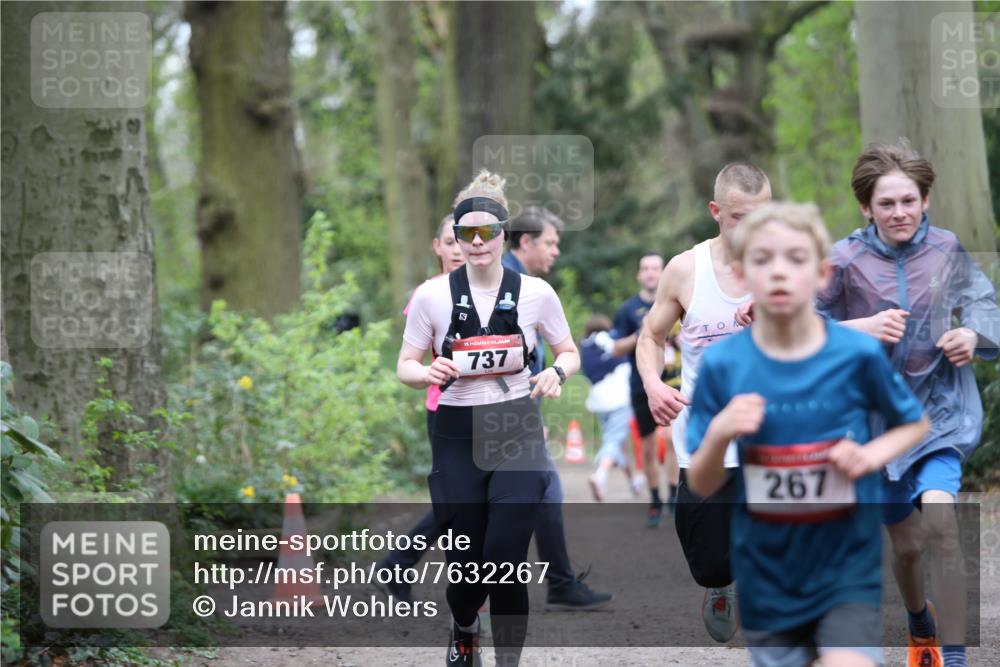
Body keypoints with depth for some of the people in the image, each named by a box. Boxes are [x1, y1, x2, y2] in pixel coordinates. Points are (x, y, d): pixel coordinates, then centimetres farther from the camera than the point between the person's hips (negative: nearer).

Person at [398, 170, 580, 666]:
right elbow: (405, 365, 4)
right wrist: (429, 374, -19)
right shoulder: (432, 295, -3)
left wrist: (557, 373, -13)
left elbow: (569, 353, 10)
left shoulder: (535, 292, -2)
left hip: (517, 436, -1)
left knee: (506, 560, -12)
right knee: (465, 563, 5)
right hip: (457, 438, 1)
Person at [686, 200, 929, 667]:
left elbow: (915, 424, 8)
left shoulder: (858, 354, -10)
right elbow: (701, 486, -3)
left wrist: (873, 454, -13)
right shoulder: (722, 365, -9)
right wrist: (719, 433, -24)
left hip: (846, 563, -2)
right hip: (767, 572, 2)